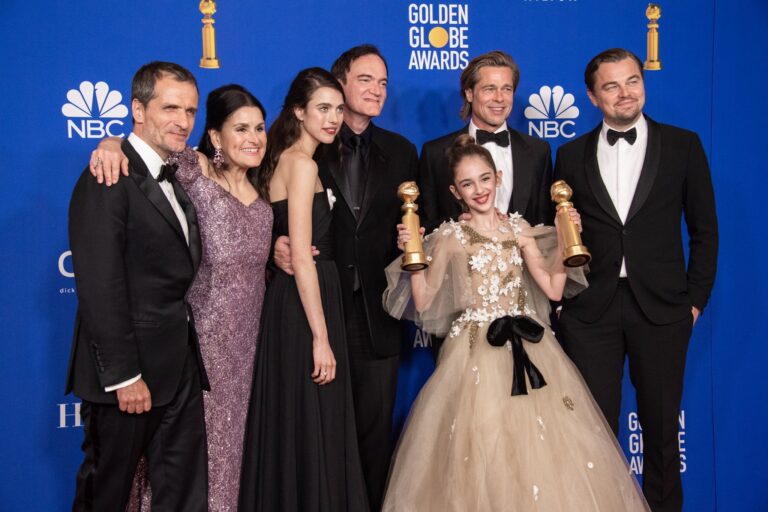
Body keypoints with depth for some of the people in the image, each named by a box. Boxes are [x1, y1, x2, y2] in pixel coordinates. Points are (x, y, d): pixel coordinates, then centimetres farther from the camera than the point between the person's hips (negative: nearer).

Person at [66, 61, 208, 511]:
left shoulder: (177, 178, 12)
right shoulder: (109, 181, -16)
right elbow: (101, 291, -20)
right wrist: (123, 376, -19)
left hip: (180, 369, 8)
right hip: (131, 371, -8)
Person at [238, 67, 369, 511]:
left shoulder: (289, 159, 14)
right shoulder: (302, 163, -14)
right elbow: (302, 258, -20)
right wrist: (321, 338, -20)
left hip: (293, 302, 9)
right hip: (305, 309, -9)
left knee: (299, 426, 16)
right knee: (310, 431, 0)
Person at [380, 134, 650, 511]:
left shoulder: (518, 228, 9)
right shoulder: (450, 237, 0)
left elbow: (554, 289, 6)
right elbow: (423, 302, -2)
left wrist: (564, 239, -1)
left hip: (527, 348, 3)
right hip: (475, 351, -3)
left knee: (544, 451, 2)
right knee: (481, 448, -6)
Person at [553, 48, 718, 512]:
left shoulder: (683, 146, 4)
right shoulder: (573, 155, 6)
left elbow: (704, 230, 5)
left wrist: (696, 299, 1)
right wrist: (561, 297, 1)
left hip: (661, 308, 0)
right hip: (591, 309, 1)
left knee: (662, 422, 10)